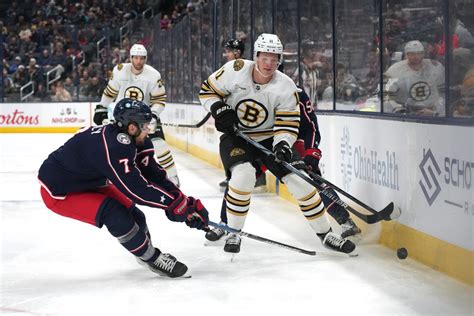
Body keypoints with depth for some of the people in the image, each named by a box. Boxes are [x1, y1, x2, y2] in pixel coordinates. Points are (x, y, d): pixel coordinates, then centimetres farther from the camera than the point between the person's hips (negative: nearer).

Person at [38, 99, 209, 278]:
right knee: (116, 216, -21)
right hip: (58, 192, -9)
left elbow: (154, 175, -6)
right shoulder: (113, 147, -35)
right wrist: (176, 203, -28)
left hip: (87, 181, 9)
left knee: (130, 210, 9)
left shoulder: (134, 140, -8)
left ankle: (145, 250, 34)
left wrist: (188, 204, -12)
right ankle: (153, 260, -5)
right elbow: (137, 190, -34)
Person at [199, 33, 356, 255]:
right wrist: (219, 110, -20)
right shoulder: (235, 71, -16)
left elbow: (287, 124, -12)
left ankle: (325, 233, 7)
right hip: (235, 136, -2)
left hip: (269, 138, 2)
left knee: (299, 180, -8)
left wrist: (282, 144, -30)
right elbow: (207, 90, -3)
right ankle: (233, 233, -9)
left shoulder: (286, 87, -14)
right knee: (243, 175, -29)